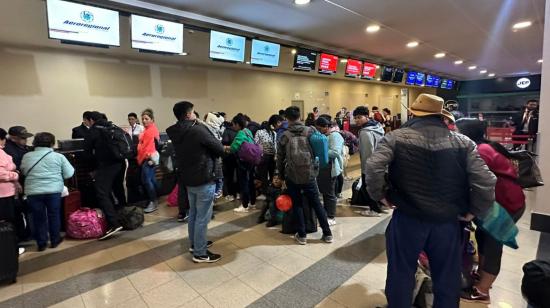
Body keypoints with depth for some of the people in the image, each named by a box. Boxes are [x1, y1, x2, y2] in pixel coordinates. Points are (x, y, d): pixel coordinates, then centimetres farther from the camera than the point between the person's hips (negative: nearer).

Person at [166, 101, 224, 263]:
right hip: (204, 179, -8)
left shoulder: (176, 133, 3)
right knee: (202, 217, 2)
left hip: (188, 179, 9)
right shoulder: (198, 130, -21)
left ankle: (194, 244, 37)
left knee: (193, 214, 21)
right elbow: (220, 149, -15)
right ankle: (200, 253, 13)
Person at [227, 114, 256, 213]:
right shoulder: (248, 131, 10)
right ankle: (253, 203, 28)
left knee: (243, 183, 0)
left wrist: (226, 148, -6)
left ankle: (244, 206, 9)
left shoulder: (241, 133, -17)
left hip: (243, 161, -9)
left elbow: (234, 147, -24)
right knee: (250, 181, 16)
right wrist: (230, 148, 11)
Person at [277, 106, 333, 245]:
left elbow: (280, 158, 4)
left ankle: (301, 235, 18)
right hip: (309, 174, 1)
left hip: (292, 176, -1)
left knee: (297, 205, 13)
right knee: (316, 204, 12)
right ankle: (327, 234, 19)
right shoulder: (310, 131, 0)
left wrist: (281, 175, 16)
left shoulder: (284, 136, -2)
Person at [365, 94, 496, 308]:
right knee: (447, 280, 23)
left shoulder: (396, 137, -9)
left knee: (400, 276, 17)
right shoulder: (463, 143, -1)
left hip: (407, 220, -2)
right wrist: (473, 211, 6)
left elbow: (373, 168, -23)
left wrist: (379, 195, -7)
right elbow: (486, 182, -9)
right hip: (448, 223, 3)